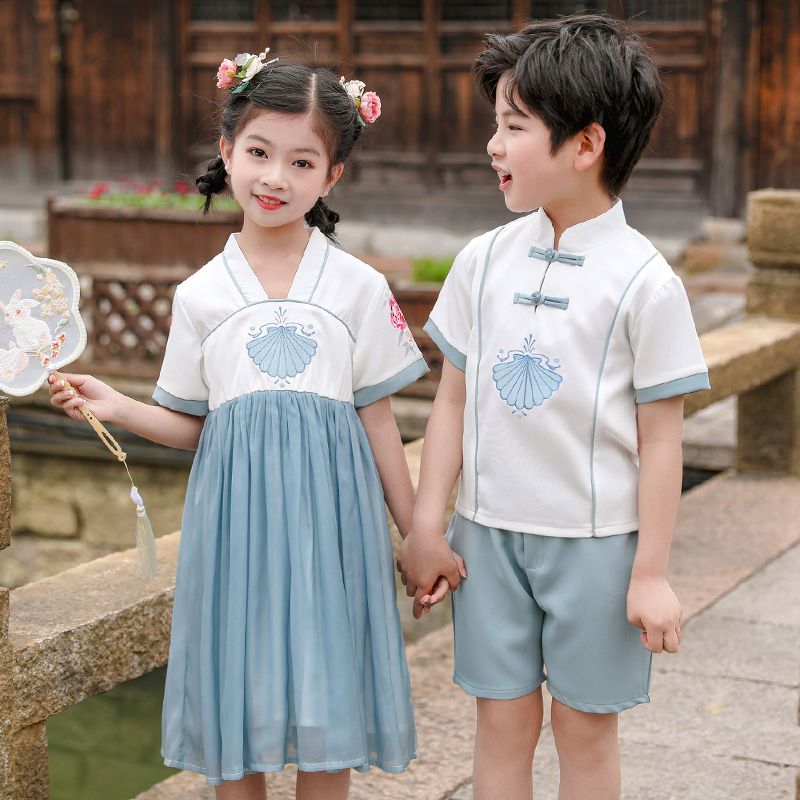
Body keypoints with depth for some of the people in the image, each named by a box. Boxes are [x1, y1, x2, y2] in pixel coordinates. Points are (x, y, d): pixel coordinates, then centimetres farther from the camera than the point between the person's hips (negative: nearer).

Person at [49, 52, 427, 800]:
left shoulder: (360, 287, 0)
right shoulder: (201, 294, 2)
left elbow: (377, 420, 5)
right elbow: (192, 427, 8)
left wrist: (416, 535, 6)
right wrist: (117, 408, -9)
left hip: (328, 506, -1)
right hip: (235, 508, 1)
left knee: (326, 701, 5)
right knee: (235, 693, 7)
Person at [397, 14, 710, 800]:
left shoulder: (644, 282, -11)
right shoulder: (484, 261, 1)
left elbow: (659, 436, -9)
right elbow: (452, 399, 6)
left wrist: (650, 574, -8)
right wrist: (425, 525, 4)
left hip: (595, 542, -3)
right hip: (490, 532, 3)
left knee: (585, 725, 9)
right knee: (503, 717, 10)